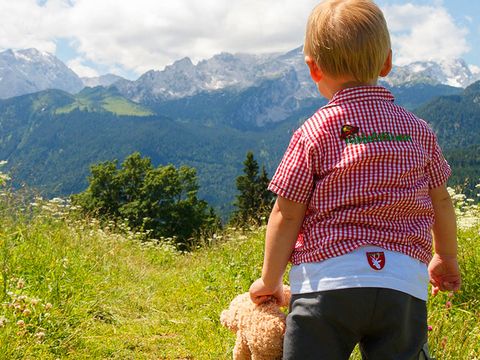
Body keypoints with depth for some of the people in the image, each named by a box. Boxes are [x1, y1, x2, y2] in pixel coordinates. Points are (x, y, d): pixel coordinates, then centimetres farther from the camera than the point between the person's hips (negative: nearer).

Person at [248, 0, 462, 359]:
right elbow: (441, 201, 16)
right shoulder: (418, 129, 8)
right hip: (404, 286, 4)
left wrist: (269, 281, 10)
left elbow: (286, 215, -4)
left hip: (327, 283, -3)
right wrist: (446, 258, 34)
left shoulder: (314, 132, -4)